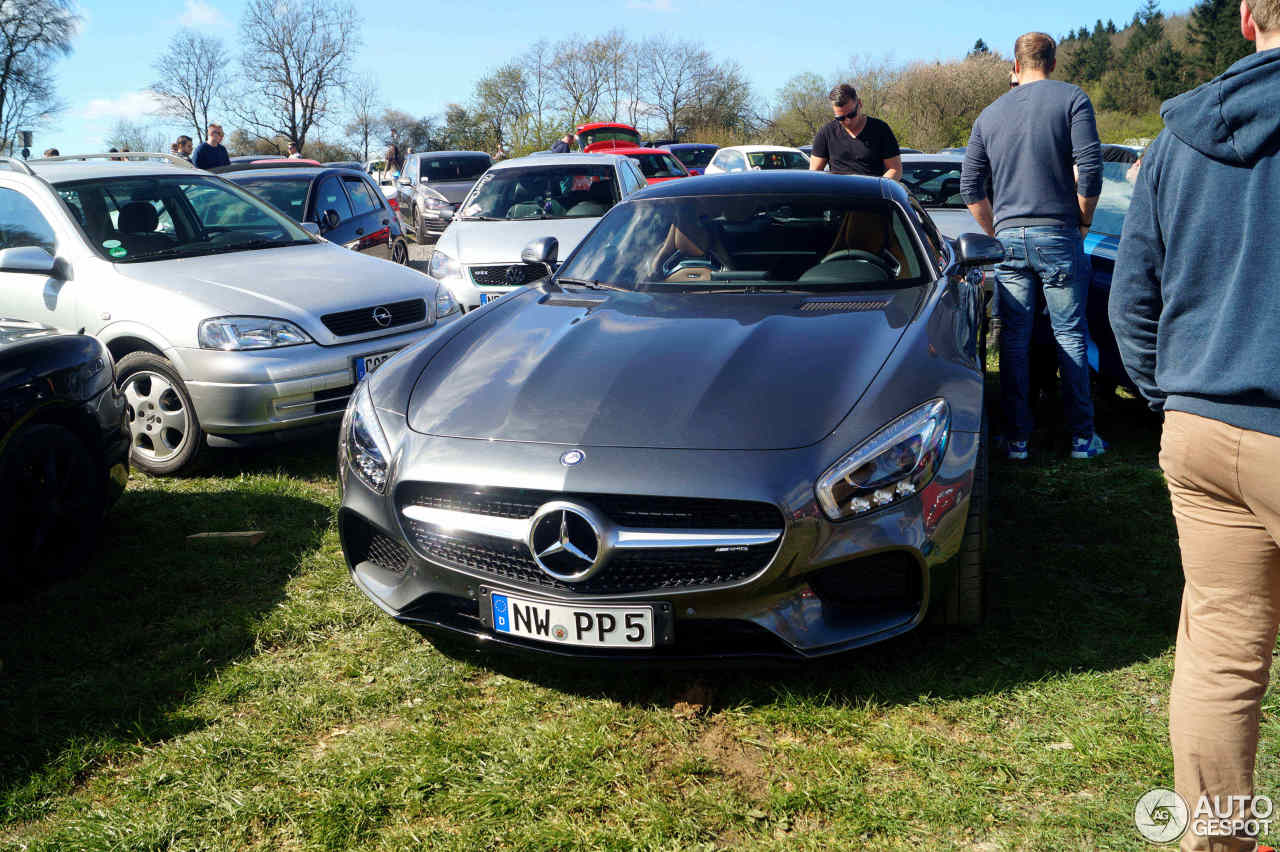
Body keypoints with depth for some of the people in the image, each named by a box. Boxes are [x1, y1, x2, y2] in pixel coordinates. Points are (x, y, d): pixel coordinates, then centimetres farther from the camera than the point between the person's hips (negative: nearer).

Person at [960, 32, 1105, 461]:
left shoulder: (990, 114, 11)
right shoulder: (1072, 98, -1)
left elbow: (970, 187, 10)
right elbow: (1090, 169, -11)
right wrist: (1083, 220, 2)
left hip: (1008, 237, 3)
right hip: (1058, 234, -3)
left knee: (1014, 340, 6)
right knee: (1070, 335, 5)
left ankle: (1017, 438, 10)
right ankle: (1082, 437, 9)